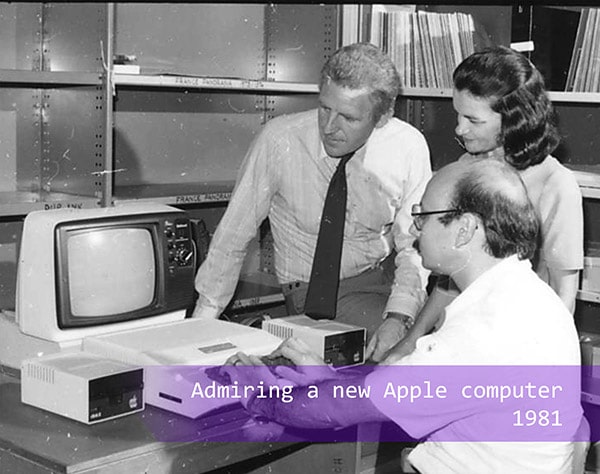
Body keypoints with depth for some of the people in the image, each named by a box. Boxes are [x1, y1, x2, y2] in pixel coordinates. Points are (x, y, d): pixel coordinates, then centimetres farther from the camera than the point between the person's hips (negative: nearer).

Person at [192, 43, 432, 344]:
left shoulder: (408, 147, -12)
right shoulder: (279, 140, -18)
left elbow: (414, 246, -9)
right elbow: (233, 236, -9)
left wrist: (398, 318, -27)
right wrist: (201, 323, -7)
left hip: (387, 275, 4)